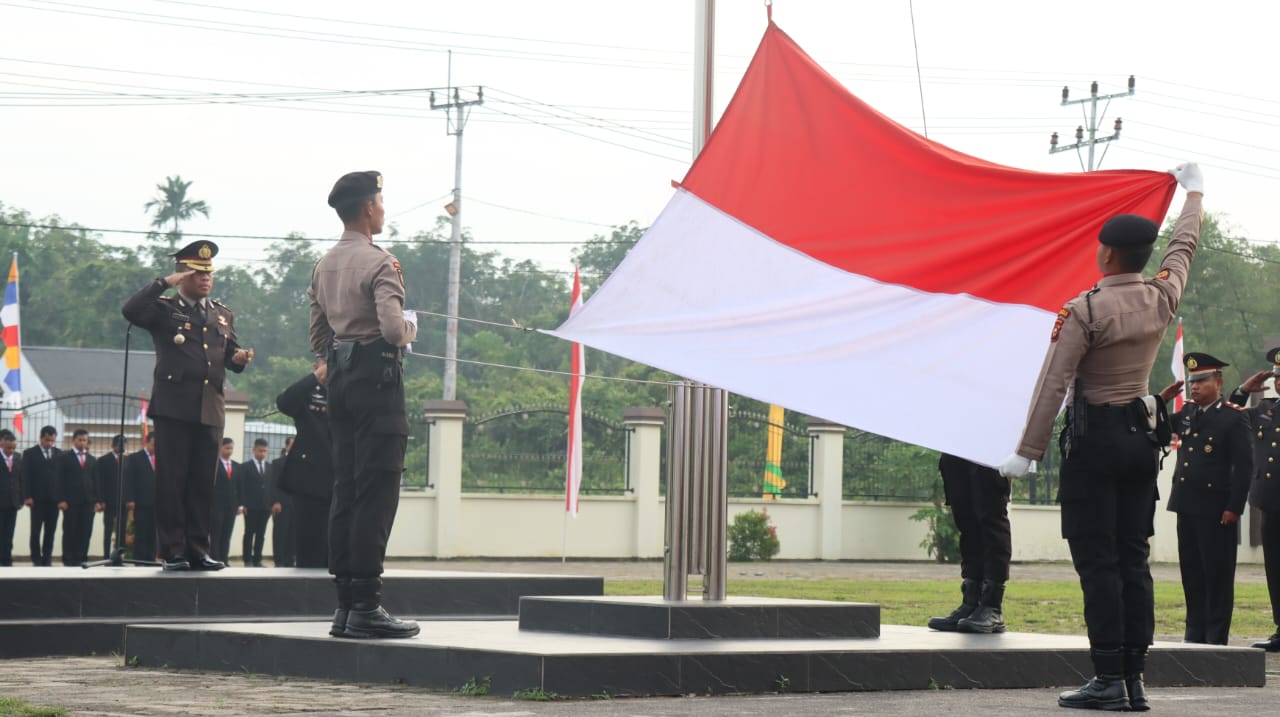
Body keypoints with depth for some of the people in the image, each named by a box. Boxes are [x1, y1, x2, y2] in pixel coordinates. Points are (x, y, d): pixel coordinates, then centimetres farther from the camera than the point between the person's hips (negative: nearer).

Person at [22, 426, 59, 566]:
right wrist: (28, 496, -10)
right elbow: (26, 476, -2)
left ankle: (47, 559, 7)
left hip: (54, 499, 2)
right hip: (37, 499, -2)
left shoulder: (60, 454, 9)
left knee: (50, 531, 3)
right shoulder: (30, 453, 3)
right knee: (36, 531, -1)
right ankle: (36, 560, 3)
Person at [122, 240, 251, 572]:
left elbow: (229, 355, 23)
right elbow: (130, 310, -13)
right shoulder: (164, 308, 5)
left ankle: (198, 550, 10)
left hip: (210, 409, 4)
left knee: (202, 482, 5)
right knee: (171, 481, -4)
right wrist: (164, 283, -14)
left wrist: (239, 358, -1)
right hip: (173, 406, -4)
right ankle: (173, 552, 0)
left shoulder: (223, 315, 21)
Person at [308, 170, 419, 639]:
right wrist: (411, 326, -2)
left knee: (345, 491, 9)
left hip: (339, 377, 9)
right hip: (376, 377, -9)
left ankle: (344, 605, 9)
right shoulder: (378, 263, -12)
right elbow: (393, 329, -22)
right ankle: (366, 606, -10)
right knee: (376, 493, -8)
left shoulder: (324, 266, 15)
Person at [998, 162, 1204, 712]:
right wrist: (1193, 192, 41)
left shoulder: (1084, 310, -14)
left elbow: (1052, 385, -14)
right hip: (1141, 435, 6)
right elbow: (1183, 247, 23)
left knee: (1098, 562, -5)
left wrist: (1026, 453, -9)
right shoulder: (1163, 298, 3)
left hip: (1094, 437, -6)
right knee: (1133, 559, 7)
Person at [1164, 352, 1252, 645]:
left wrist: (1234, 508, -14)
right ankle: (1195, 633, 18)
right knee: (1191, 572, 11)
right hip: (1187, 507, 7)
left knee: (1218, 574, 0)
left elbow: (1244, 466, -10)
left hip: (1216, 509, -7)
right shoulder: (1187, 413, 13)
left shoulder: (1234, 417, -7)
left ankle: (1217, 637, 4)